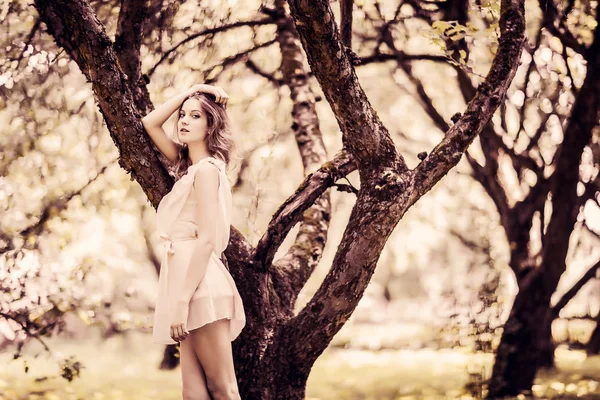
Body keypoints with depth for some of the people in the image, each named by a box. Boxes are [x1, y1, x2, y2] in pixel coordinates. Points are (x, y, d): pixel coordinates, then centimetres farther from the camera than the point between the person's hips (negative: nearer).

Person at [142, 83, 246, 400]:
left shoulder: (206, 169, -7)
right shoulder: (189, 165, 17)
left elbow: (206, 241, -15)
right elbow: (150, 123, 27)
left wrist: (182, 301, -21)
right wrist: (190, 91, 16)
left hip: (200, 287, -9)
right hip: (190, 285, 9)